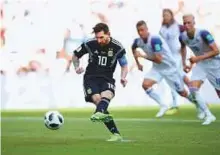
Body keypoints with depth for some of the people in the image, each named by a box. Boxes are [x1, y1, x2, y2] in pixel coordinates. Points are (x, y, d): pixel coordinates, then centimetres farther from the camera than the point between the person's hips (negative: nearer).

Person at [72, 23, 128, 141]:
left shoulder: (117, 47, -3)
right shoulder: (90, 44, -3)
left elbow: (124, 65, 10)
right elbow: (75, 55, 13)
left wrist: (123, 77, -10)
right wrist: (77, 67, -6)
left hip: (107, 79, 0)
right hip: (91, 78, 0)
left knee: (107, 95, -33)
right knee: (97, 99, -24)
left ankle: (99, 113, -66)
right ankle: (116, 134, -24)